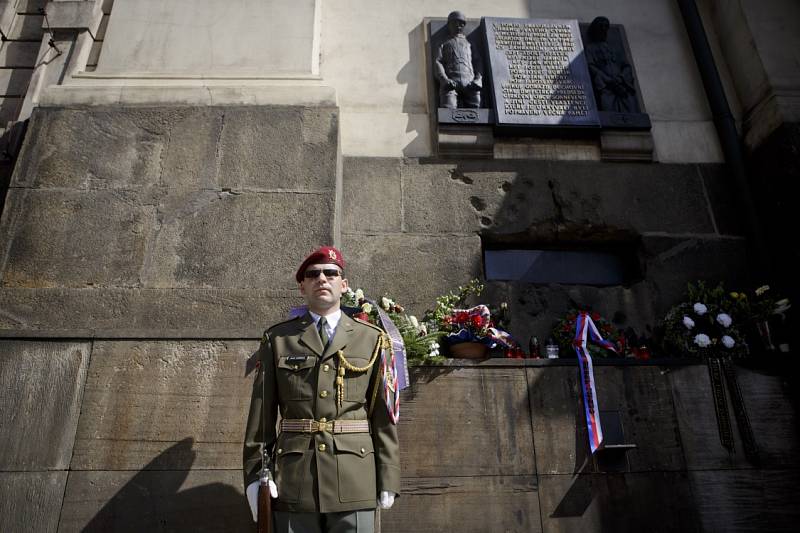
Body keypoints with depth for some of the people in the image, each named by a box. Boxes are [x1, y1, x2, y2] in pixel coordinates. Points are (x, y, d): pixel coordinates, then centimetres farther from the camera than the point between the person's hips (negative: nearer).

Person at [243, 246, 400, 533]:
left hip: (355, 477, 0)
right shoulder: (277, 339, 6)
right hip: (293, 480, 0)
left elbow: (383, 414, 2)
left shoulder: (371, 338, 5)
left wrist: (388, 479, 0)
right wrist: (256, 473, -1)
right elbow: (261, 413, 3)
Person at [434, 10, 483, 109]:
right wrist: (444, 79, -10)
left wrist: (478, 79, -3)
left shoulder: (470, 43, 33)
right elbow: (437, 62, 12)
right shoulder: (444, 43, 28)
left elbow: (478, 62, 19)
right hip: (450, 82, -1)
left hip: (470, 84, 1)